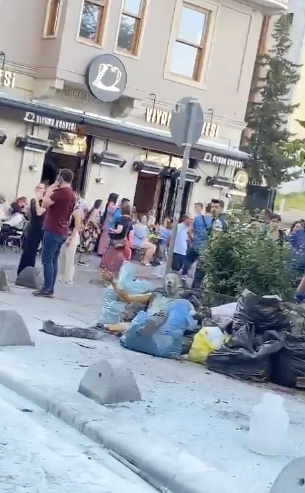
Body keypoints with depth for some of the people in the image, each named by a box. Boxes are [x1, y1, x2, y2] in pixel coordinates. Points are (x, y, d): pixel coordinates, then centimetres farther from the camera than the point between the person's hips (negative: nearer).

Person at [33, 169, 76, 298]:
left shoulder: (61, 192, -16)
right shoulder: (72, 195, 14)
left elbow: (45, 204, -15)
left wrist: (50, 189, -6)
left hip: (53, 230, -9)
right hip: (62, 232, 9)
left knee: (47, 260, -6)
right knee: (53, 260, 10)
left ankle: (47, 289, -8)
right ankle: (50, 288, 11)